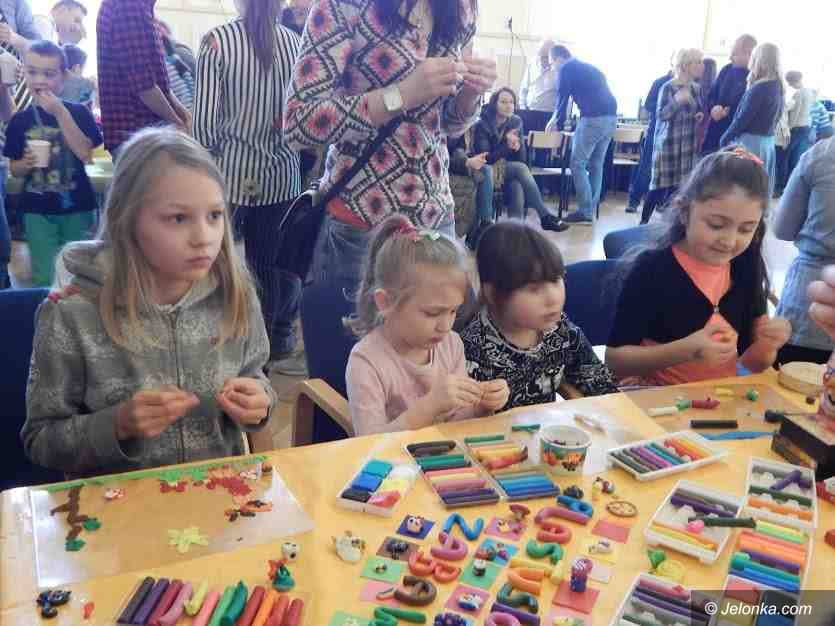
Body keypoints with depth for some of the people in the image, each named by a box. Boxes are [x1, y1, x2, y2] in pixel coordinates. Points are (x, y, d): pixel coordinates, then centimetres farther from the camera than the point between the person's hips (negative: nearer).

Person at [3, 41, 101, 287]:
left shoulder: (78, 112, -3)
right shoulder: (19, 120, 2)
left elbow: (85, 153, -17)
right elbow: (14, 169, 8)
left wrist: (60, 113, -20)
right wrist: (26, 163, -15)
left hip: (77, 207, -1)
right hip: (37, 211, 1)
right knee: (44, 278, 3)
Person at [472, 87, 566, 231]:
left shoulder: (516, 122, 1)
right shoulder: (482, 126, -11)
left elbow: (522, 159, 1)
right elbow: (487, 159, -19)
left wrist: (517, 146, -21)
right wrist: (506, 144, -30)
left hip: (511, 173, 3)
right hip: (488, 175, -3)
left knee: (517, 189, -33)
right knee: (520, 168, -30)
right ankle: (545, 217, -28)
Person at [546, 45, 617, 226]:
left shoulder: (567, 69, 3)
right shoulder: (590, 68, 28)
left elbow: (562, 97, 2)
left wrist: (557, 123, 17)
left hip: (593, 117, -8)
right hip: (611, 117, 8)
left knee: (578, 165, -2)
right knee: (596, 165, 13)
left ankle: (585, 213, -4)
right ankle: (591, 210, 15)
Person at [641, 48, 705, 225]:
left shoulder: (696, 88, 9)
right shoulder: (668, 88, -10)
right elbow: (660, 115, -17)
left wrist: (700, 116, 0)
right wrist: (677, 101, -31)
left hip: (688, 143, 6)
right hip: (668, 142, -6)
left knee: (678, 185, 5)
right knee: (660, 184, -4)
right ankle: (643, 221, 5)